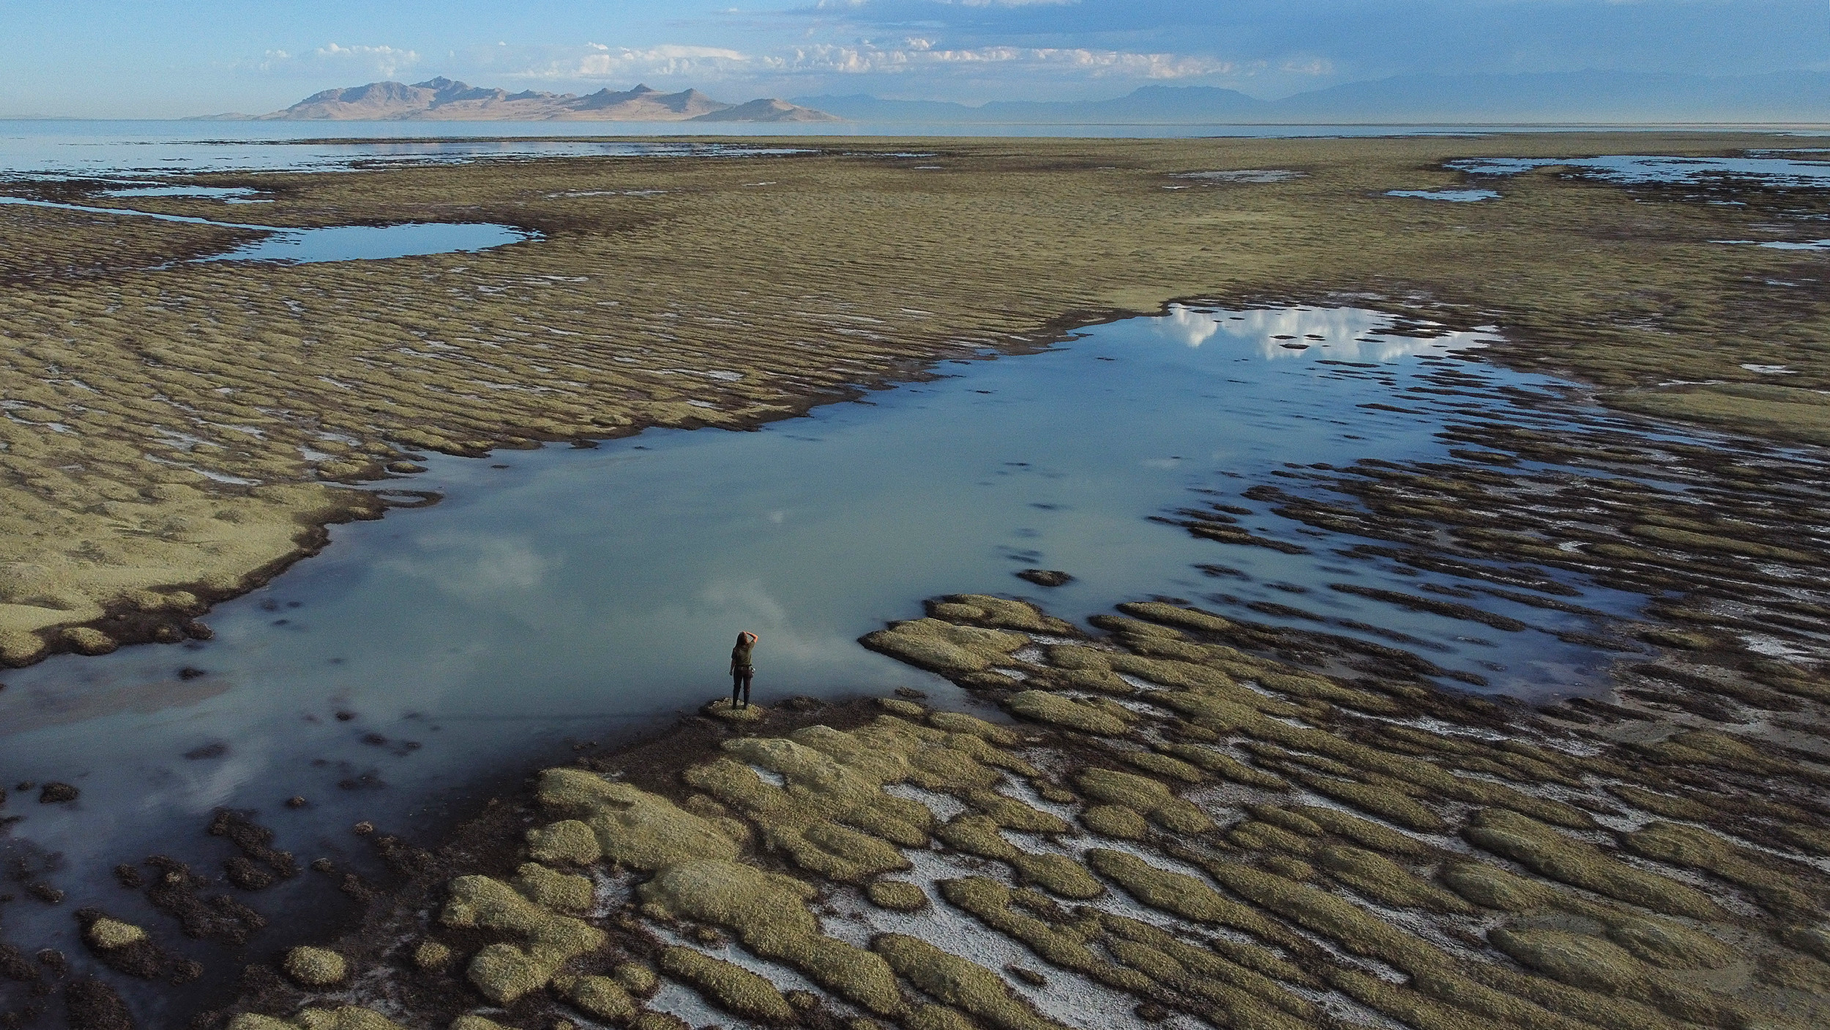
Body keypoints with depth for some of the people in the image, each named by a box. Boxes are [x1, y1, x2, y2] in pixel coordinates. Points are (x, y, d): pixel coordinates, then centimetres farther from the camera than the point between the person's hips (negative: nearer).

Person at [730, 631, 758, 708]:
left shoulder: (736, 649, -17)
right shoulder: (749, 646, -15)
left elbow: (733, 661, -10)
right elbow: (755, 637, 2)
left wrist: (731, 670, 3)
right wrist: (747, 632, -1)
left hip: (738, 669, 0)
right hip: (748, 670, 0)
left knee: (736, 687, 14)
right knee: (746, 688, 13)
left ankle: (734, 704, 19)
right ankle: (746, 705, 17)